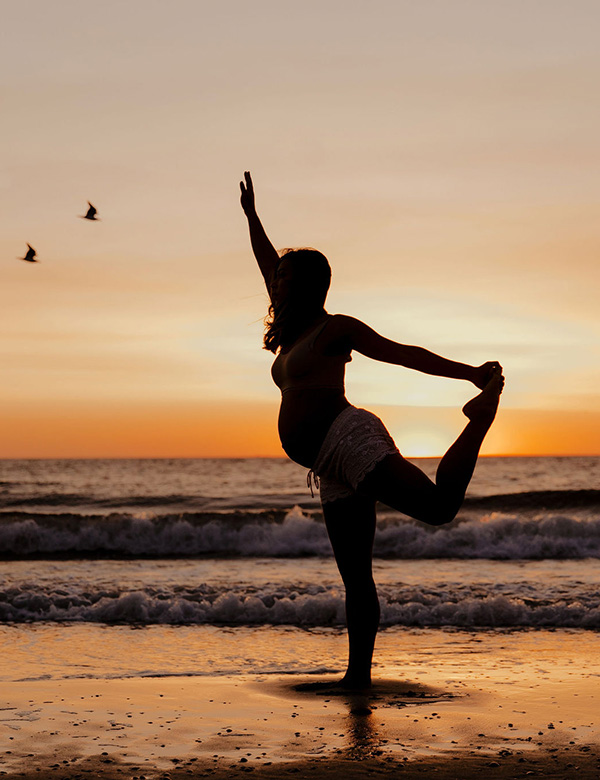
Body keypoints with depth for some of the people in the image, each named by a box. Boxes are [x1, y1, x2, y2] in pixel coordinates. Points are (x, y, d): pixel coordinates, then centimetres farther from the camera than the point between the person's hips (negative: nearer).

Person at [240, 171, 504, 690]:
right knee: (356, 578, 5)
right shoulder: (294, 331, 24)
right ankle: (359, 673, 5)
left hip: (348, 437, -8)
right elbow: (270, 266, 36)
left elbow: (403, 353, -3)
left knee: (438, 505, -28)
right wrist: (252, 216, 42)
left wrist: (470, 373, -9)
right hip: (335, 469, 8)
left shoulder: (335, 327, 2)